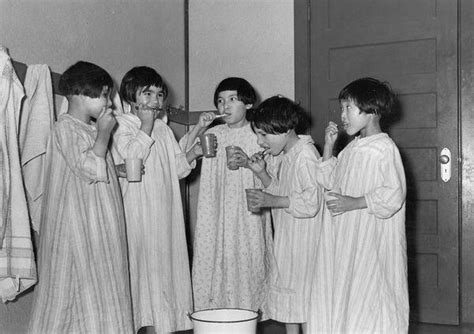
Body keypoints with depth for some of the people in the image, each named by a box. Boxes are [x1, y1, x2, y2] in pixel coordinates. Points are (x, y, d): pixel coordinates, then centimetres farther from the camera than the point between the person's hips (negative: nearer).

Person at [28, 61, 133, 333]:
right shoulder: (66, 128, -13)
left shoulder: (91, 128, 14)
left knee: (102, 285, 10)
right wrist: (103, 134, -15)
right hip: (78, 223, -9)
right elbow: (90, 168, -21)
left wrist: (121, 169, 6)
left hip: (100, 224, 9)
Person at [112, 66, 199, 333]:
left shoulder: (164, 129, 15)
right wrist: (146, 124, -13)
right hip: (136, 213, -6)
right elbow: (132, 154, -19)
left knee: (166, 262, 7)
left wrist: (194, 152, -1)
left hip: (165, 211, 6)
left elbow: (178, 168, 15)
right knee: (140, 262, -5)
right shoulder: (122, 124, -2)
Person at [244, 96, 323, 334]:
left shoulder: (305, 156, -18)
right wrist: (261, 173, 1)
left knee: (304, 305, -1)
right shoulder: (281, 156, 10)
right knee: (287, 302, 15)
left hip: (304, 241, -9)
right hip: (285, 240, 9)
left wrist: (272, 201, -24)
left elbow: (311, 202, -23)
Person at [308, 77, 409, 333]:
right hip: (347, 239, 8)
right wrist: (328, 146, 10)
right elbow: (329, 181, 19)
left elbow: (393, 195, -19)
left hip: (373, 244, -8)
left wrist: (353, 203, -19)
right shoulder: (352, 148, 13)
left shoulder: (384, 148, -13)